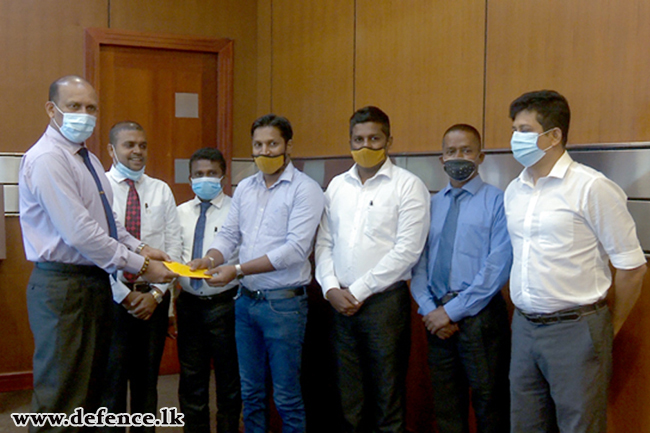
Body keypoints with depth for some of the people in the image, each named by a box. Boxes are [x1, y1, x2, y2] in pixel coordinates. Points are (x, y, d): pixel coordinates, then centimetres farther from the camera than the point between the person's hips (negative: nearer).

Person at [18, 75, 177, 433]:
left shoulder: (88, 159, 14)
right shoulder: (48, 159, -17)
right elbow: (80, 233, -23)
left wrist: (139, 248, 5)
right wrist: (141, 265, -18)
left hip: (95, 282, 10)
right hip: (63, 286, -9)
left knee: (91, 390, 18)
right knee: (61, 402, -1)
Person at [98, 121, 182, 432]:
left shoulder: (161, 191, 8)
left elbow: (173, 246, 4)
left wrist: (155, 293, -6)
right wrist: (124, 295, -10)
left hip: (154, 297, 3)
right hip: (112, 296, -3)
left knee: (147, 379, 11)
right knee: (111, 379, 3)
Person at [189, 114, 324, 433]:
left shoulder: (305, 189, -9)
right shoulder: (245, 188, 11)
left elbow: (296, 249, -18)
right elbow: (229, 235, 10)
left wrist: (237, 270, -21)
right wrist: (210, 259, -13)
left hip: (283, 302, -6)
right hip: (246, 300, 6)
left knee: (287, 397, 3)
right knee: (250, 392, 15)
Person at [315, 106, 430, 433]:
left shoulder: (408, 186, -5)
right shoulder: (337, 185, 12)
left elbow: (407, 250, -12)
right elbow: (324, 242, 12)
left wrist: (358, 291, -11)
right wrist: (331, 288, -4)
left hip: (385, 301, -4)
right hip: (341, 304, 5)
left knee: (387, 399, 4)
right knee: (349, 397, 12)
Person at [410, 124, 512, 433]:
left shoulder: (496, 201, -5)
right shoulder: (431, 205, 11)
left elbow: (498, 266, -13)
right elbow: (419, 263, 6)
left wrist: (453, 311, -14)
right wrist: (429, 309, -8)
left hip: (480, 317, -4)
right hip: (437, 317, 5)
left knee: (489, 407, 7)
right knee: (445, 407, 14)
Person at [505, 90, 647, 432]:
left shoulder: (591, 187, -12)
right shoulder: (513, 191, 7)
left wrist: (610, 328, 1)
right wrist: (527, 320, 14)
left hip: (576, 329, -6)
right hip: (524, 327, 6)